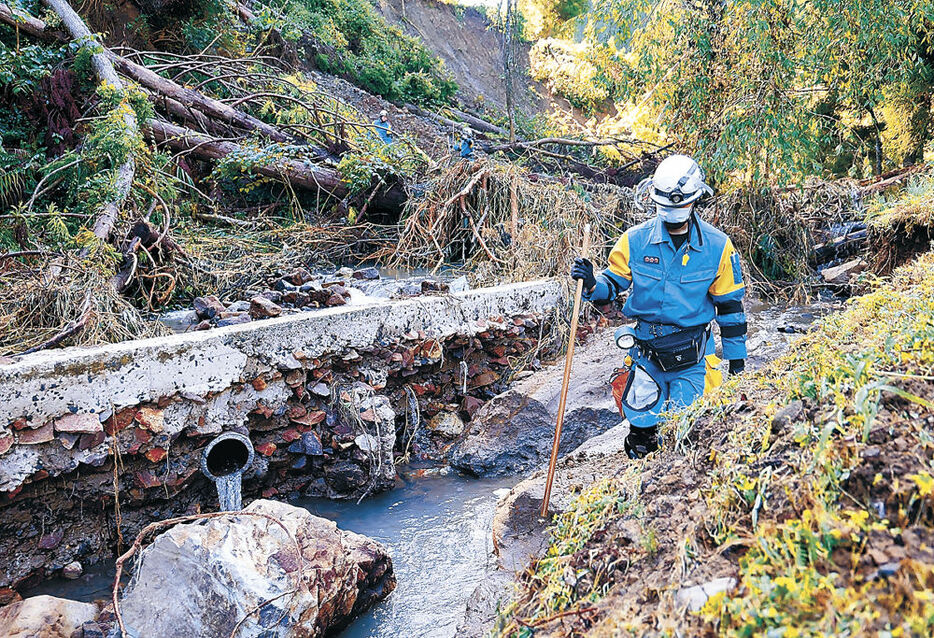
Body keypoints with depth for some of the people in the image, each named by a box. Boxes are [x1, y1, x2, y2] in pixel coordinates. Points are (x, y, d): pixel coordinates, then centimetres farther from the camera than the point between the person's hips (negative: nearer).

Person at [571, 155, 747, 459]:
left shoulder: (717, 246, -6)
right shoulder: (635, 240, -6)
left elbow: (729, 303, 2)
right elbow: (613, 283, 4)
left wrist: (736, 358, 5)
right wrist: (591, 284, -21)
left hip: (692, 351, -1)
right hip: (647, 345, 1)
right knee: (640, 421, -1)